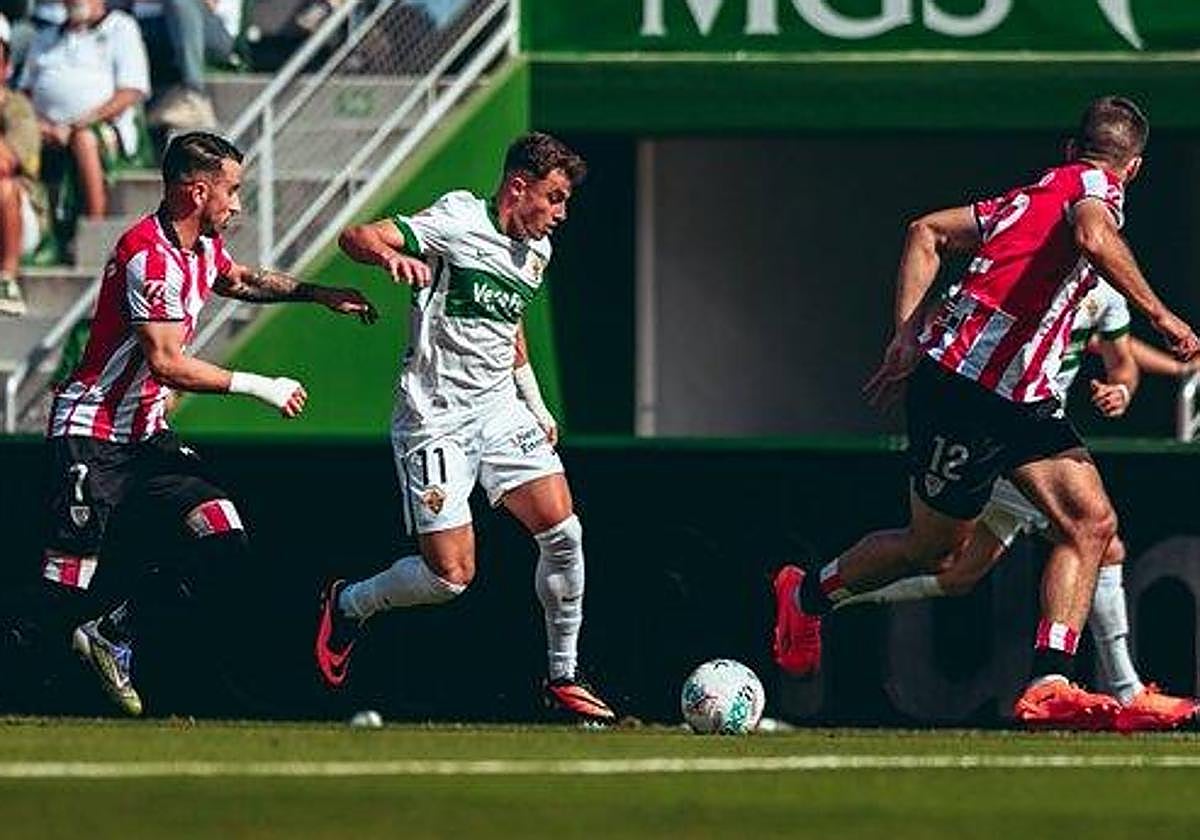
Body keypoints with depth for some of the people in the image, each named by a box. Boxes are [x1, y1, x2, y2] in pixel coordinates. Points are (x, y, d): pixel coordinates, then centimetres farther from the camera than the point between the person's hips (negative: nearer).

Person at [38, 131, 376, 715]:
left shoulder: (202, 247, 8)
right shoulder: (149, 256, -21)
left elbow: (241, 280, 34)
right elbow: (167, 363, -25)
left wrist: (320, 294, 30)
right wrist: (258, 387, -18)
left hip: (145, 434, 9)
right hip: (92, 435, -9)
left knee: (225, 545, -4)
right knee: (61, 589, -15)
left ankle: (110, 636, 9)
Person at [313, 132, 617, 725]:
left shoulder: (536, 252, 13)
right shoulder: (457, 221, -11)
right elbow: (355, 238, -16)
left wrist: (535, 405, 21)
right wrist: (391, 255, -39)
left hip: (499, 409, 7)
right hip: (436, 417, -7)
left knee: (562, 532, -9)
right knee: (451, 575, -11)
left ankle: (563, 681, 4)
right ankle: (347, 605, 18)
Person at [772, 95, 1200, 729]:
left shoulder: (1031, 195, 19)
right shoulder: (1096, 186, -6)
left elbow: (927, 232, 22)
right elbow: (1094, 237, -31)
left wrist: (907, 335, 17)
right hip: (967, 385, -9)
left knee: (1091, 523, -5)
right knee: (936, 547, 8)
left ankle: (1049, 685, -13)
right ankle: (807, 596, 33)